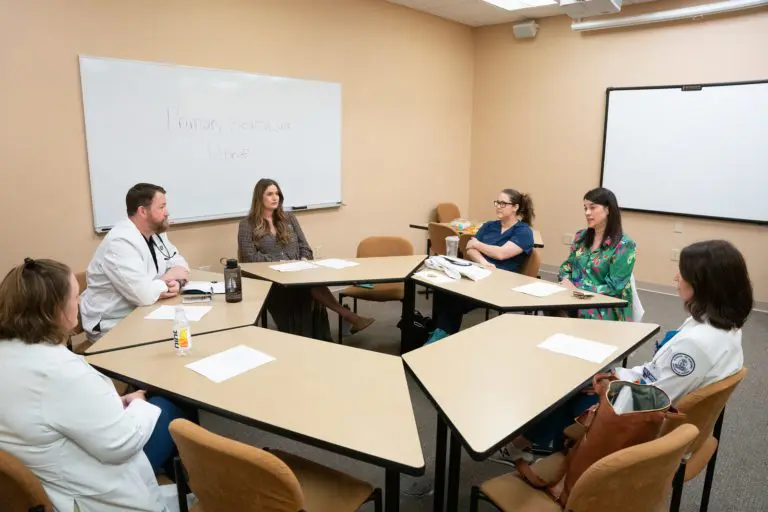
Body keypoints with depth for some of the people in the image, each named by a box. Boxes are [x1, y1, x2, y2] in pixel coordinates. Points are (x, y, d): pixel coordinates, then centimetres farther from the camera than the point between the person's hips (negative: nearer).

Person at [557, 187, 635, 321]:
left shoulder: (624, 245, -7)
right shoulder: (581, 236, 10)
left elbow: (614, 288, -12)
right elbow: (567, 266, 16)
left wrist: (578, 290, -17)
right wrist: (566, 280, -7)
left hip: (607, 309, -5)